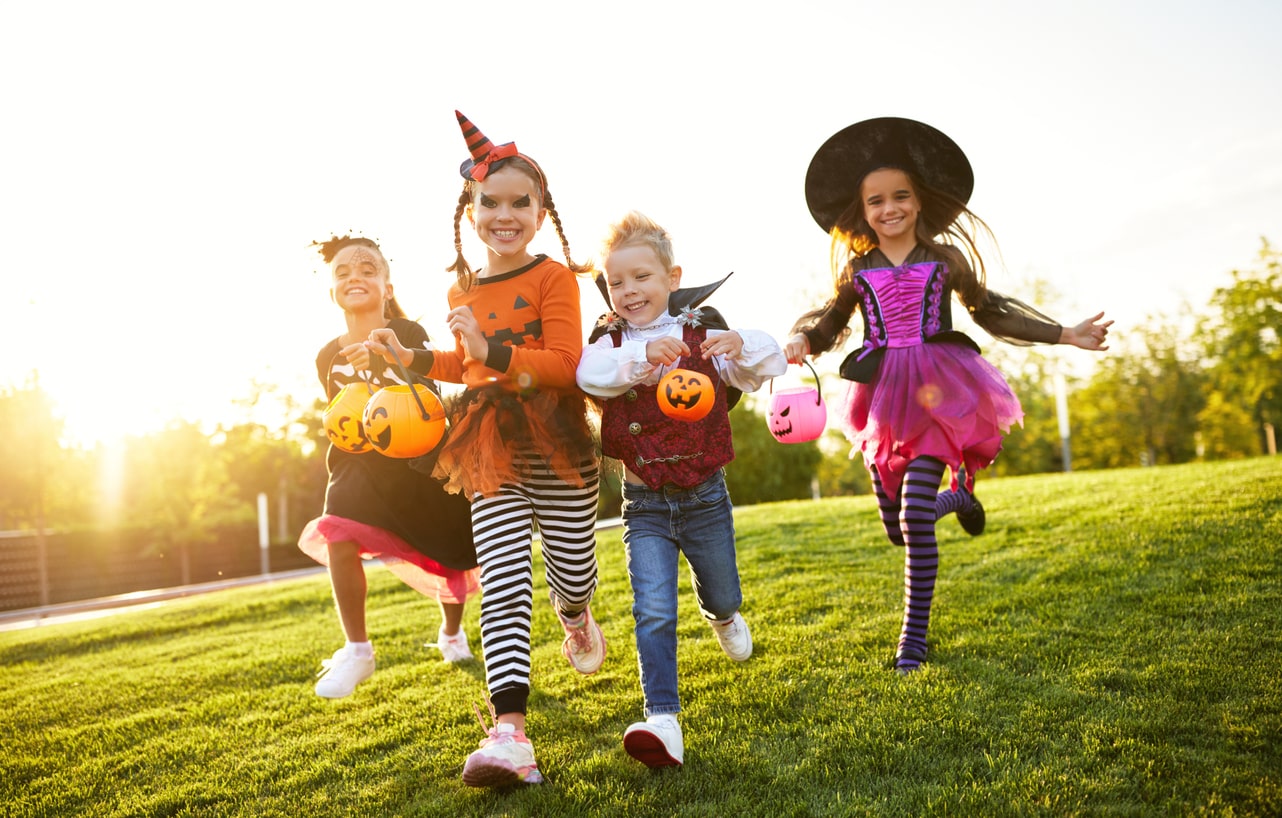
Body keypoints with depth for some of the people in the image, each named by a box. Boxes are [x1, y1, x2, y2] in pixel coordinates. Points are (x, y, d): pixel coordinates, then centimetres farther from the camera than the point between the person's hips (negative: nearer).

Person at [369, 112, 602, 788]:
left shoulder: (553, 277, -7)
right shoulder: (462, 293, 11)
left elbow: (565, 364, -17)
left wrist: (492, 350, -25)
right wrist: (412, 358, 16)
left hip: (558, 449, -3)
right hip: (492, 456, 4)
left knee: (573, 572, 10)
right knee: (502, 584, -7)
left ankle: (574, 616, 50)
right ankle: (508, 731, -10)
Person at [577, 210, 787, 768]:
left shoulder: (702, 336, -3)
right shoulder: (609, 342, -3)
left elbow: (770, 365, -10)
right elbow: (590, 375, -26)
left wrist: (742, 346, -32)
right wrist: (641, 354, -43)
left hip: (704, 497, 1)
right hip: (645, 506, -1)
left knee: (723, 595, 23)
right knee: (653, 612, -12)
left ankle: (722, 616, 59)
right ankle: (662, 720, -7)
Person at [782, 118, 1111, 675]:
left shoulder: (944, 257, 3)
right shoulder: (856, 269, 6)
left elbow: (990, 311, 11)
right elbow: (830, 321, 11)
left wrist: (1064, 335, 8)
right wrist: (800, 342, -12)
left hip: (938, 397, -2)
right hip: (883, 400, 3)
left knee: (915, 515, -14)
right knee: (896, 529, 9)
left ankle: (915, 634, 2)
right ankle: (956, 497, 45)